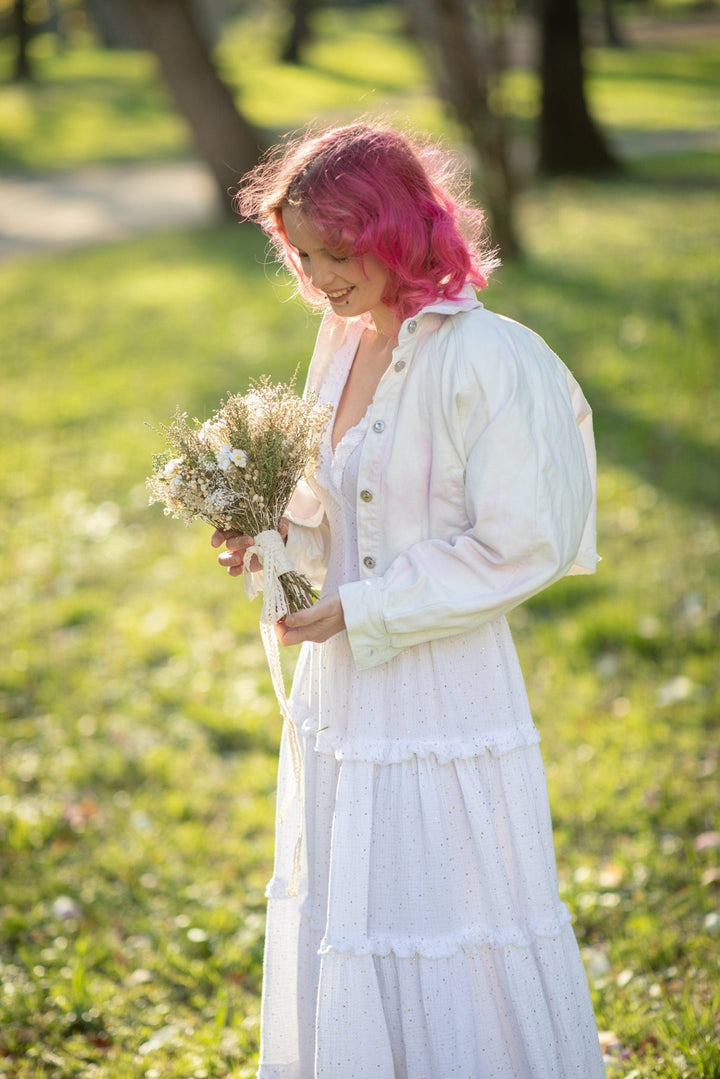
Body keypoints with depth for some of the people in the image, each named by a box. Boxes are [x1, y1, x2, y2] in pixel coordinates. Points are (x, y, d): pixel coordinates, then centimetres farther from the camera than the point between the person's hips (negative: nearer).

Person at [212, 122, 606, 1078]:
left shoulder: (486, 359, -17)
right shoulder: (345, 342, 7)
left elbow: (517, 549, -17)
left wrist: (360, 607, -16)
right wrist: (279, 535, -2)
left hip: (445, 705, -8)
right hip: (344, 692, 8)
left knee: (449, 954, 4)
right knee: (337, 931, 17)